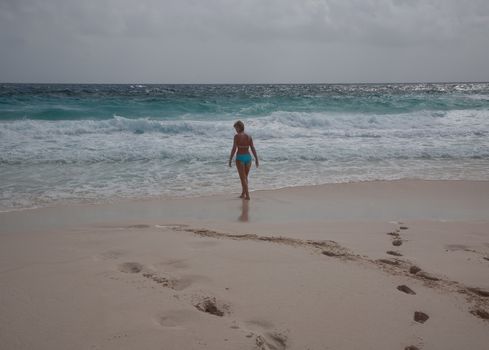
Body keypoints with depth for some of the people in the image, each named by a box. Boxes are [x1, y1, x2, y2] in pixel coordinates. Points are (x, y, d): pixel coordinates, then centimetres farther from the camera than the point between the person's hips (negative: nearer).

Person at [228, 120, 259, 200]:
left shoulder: (237, 136, -10)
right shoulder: (249, 137, 3)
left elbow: (234, 149, -13)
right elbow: (253, 149, 3)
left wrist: (230, 159, -7)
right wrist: (256, 159, 9)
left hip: (240, 157, -5)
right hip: (248, 157, 5)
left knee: (243, 178, 2)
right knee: (245, 177, 19)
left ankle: (247, 196, -3)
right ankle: (243, 194, 29)